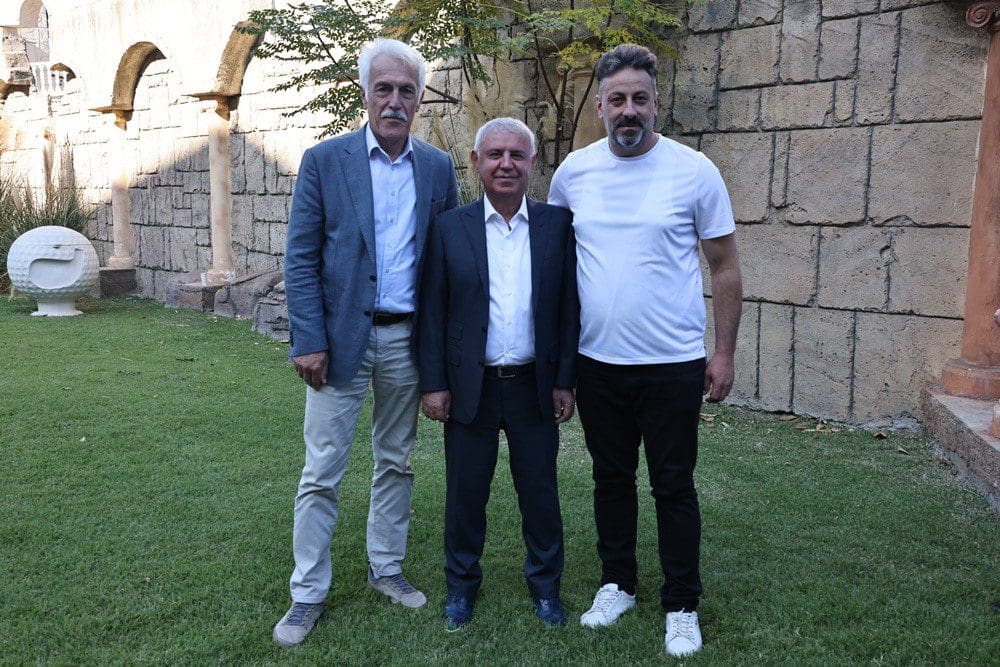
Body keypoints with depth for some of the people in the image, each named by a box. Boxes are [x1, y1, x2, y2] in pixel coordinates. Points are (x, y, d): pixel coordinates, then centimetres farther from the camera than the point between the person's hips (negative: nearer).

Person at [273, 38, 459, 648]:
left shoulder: (439, 168, 5)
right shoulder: (324, 160, -3)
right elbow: (300, 259, -5)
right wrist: (308, 341, -11)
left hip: (408, 339, 3)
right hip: (342, 337, -2)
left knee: (396, 462, 15)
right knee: (322, 473, 3)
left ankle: (387, 568, 33)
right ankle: (308, 593, 19)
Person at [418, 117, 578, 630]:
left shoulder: (558, 225, -1)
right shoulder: (449, 228, -1)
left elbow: (569, 307, 1)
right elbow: (433, 312, -1)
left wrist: (564, 381, -2)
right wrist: (433, 384, -4)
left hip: (535, 387, 1)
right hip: (470, 388, 0)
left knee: (540, 492, 13)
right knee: (465, 493, 13)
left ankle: (545, 585, 33)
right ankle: (462, 585, 33)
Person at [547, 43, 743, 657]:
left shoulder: (694, 171, -6)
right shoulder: (573, 171, 2)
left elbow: (726, 267, -1)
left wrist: (725, 353, -4)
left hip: (673, 365, -3)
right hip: (597, 361, 3)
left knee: (674, 487, 9)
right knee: (612, 479, 17)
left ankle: (682, 606, 26)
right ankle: (618, 584, 36)